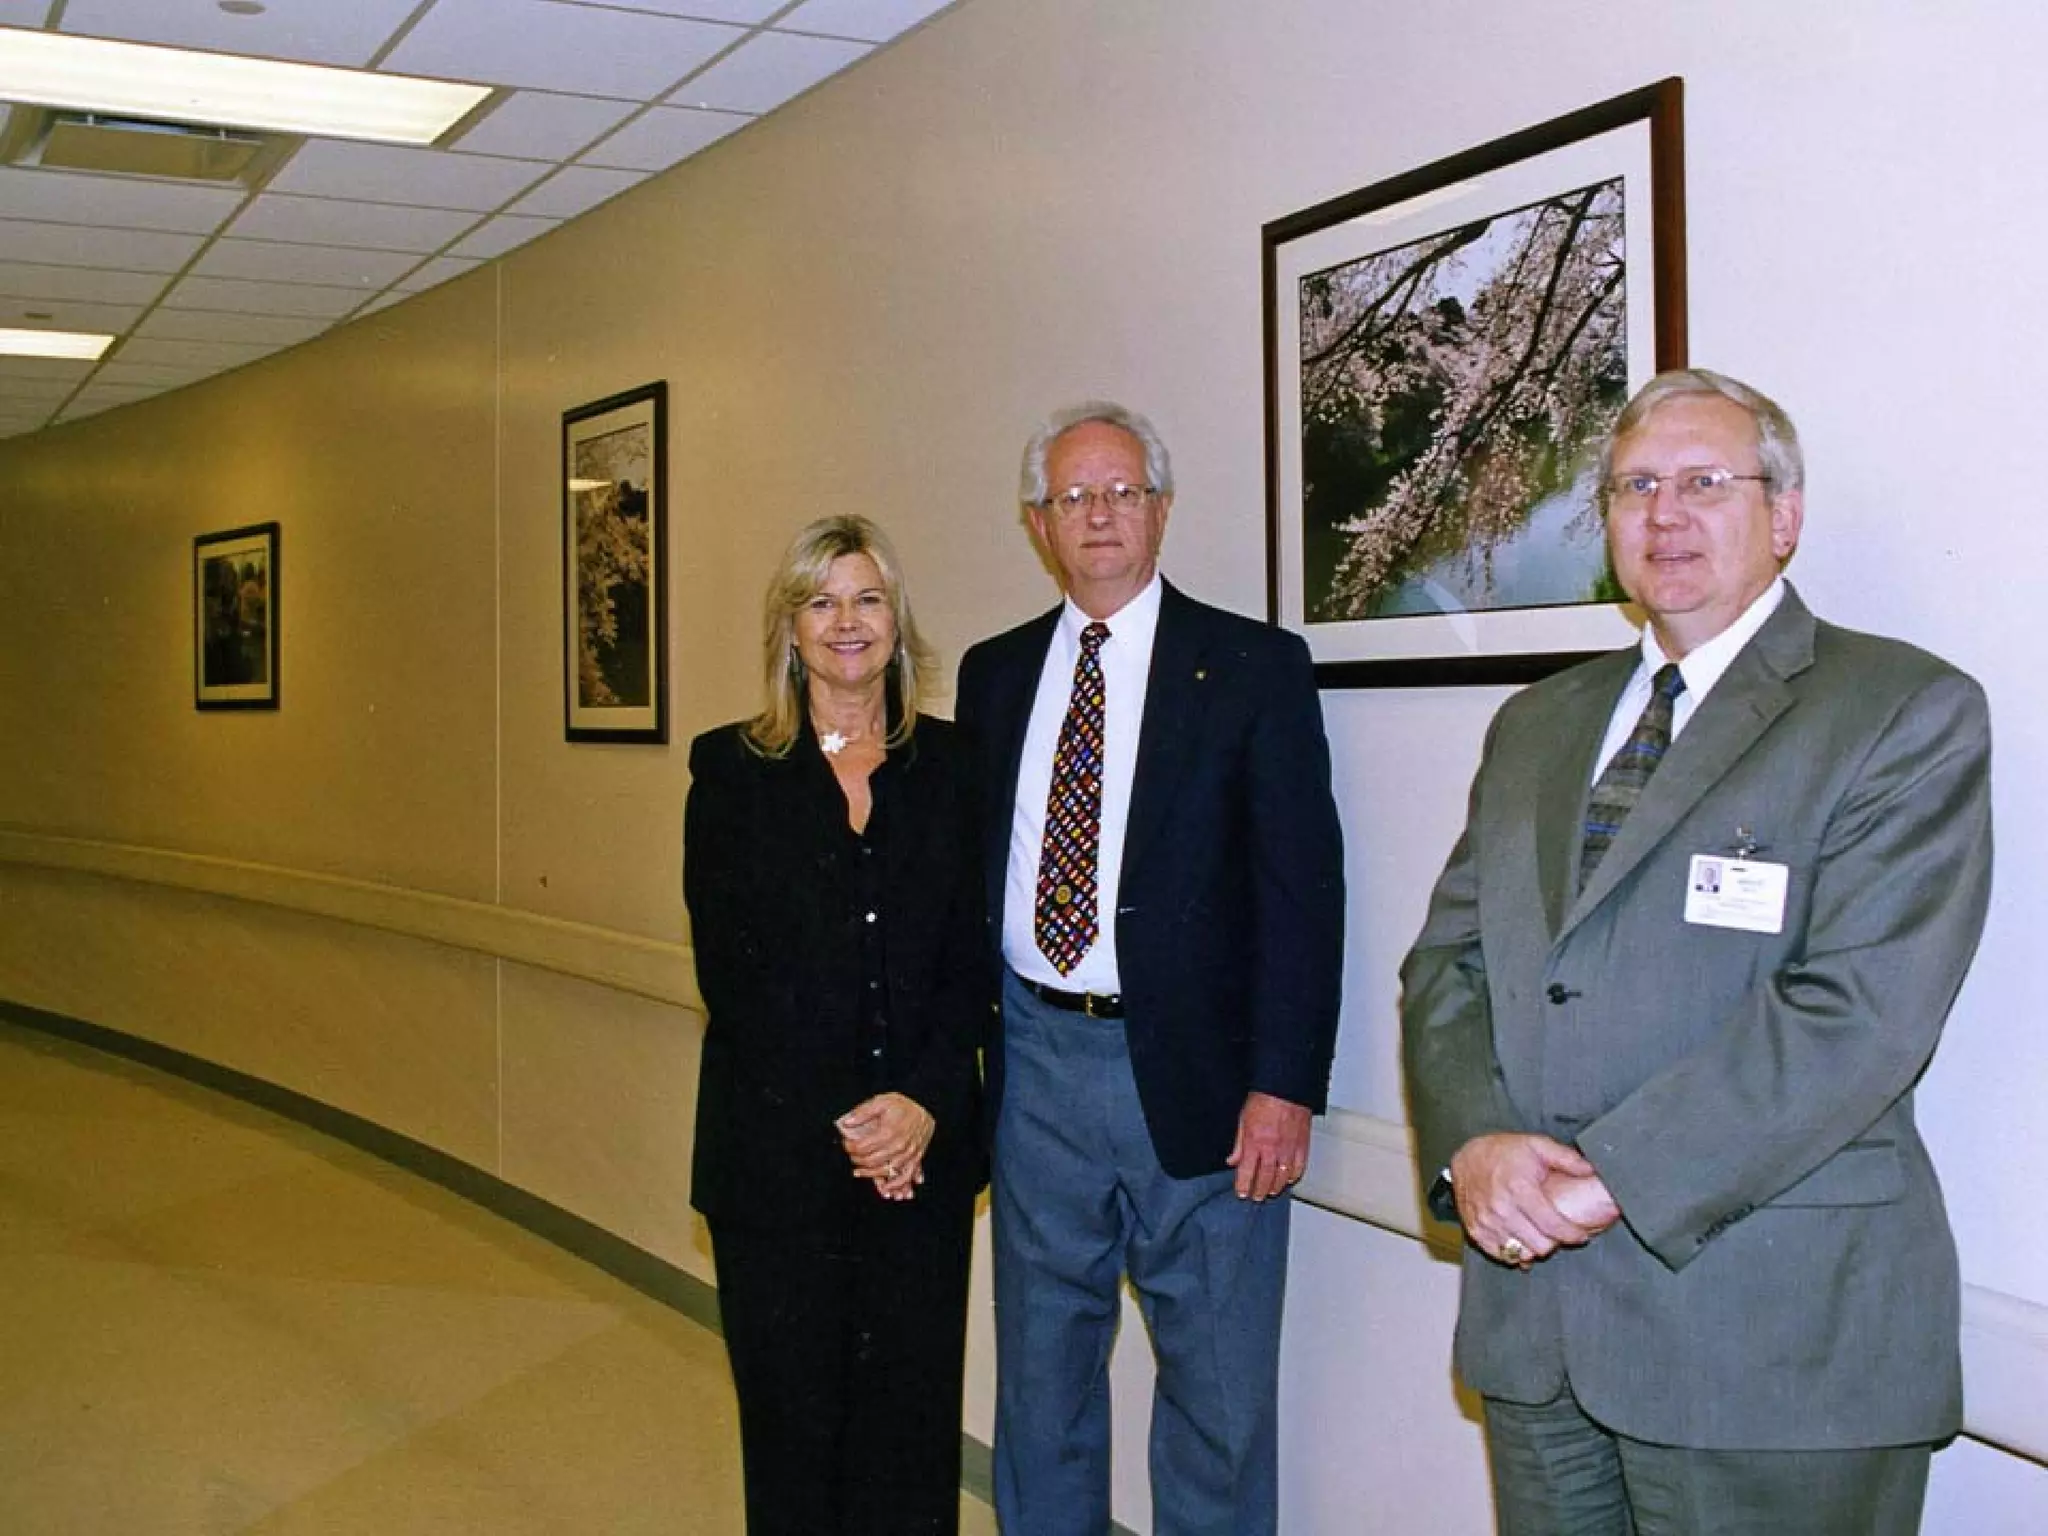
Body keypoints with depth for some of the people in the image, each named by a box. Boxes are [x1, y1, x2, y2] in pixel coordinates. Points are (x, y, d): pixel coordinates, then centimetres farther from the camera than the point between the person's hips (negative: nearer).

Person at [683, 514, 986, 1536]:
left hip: (925, 1142, 2)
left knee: (914, 1404, 6)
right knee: (793, 1407, 7)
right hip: (777, 1146, -1)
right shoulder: (732, 769, 1)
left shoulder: (947, 765, 6)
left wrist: (923, 1099, -11)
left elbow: (972, 956, 2)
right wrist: (840, 1116, -11)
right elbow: (728, 965, -5)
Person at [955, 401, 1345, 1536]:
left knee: (1219, 1391, 5)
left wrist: (1283, 1084, -14)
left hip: (1194, 1070, -3)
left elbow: (1302, 888, -7)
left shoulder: (1255, 668, -3)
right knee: (1040, 1370, 16)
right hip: (1036, 1060, 4)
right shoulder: (994, 674, 10)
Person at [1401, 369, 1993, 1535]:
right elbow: (1447, 961, 9)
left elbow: (1859, 1007, -17)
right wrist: (1473, 1145, -10)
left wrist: (1615, 1177, -19)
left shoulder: (1905, 712, -5)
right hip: (1534, 1308, 6)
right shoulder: (1537, 725, 15)